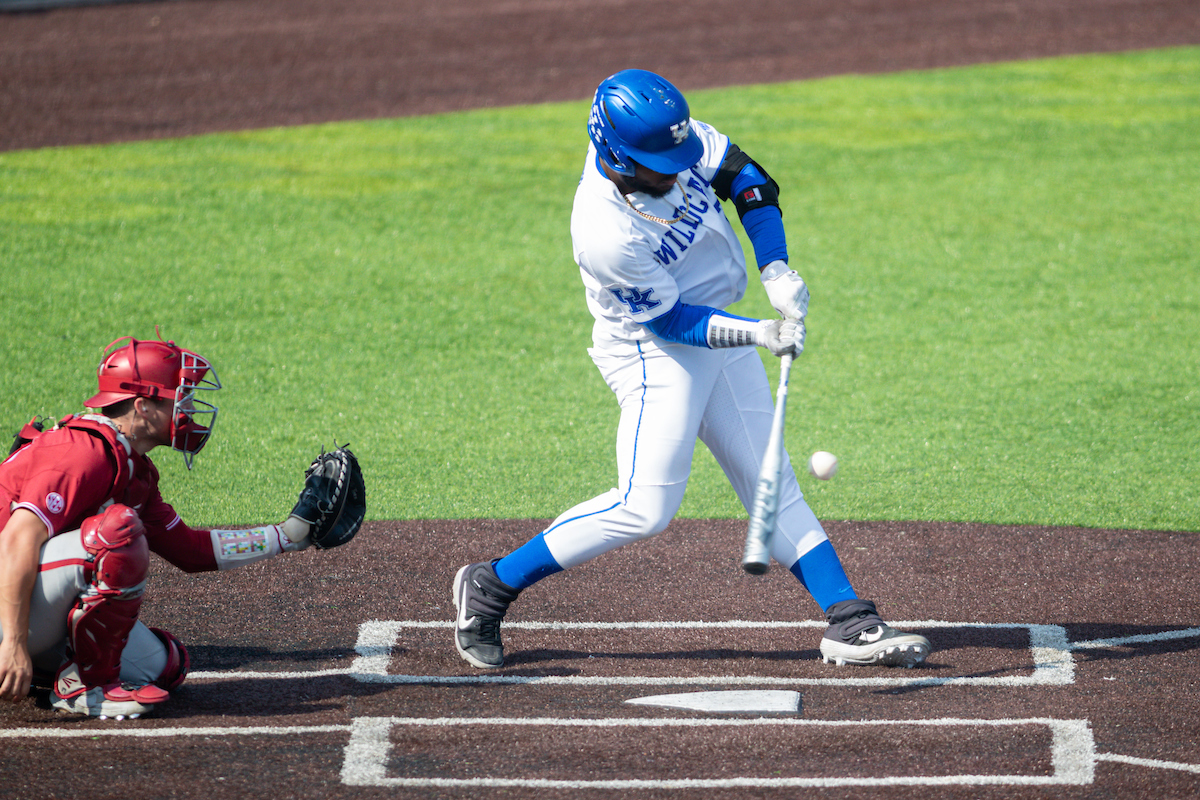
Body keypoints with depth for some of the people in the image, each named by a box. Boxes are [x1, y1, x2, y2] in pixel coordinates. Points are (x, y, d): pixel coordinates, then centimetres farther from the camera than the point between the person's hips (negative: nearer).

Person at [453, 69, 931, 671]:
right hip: (652, 350, -8)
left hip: (723, 334, 8)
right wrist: (757, 334, -28)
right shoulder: (605, 234, -33)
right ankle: (491, 587, 0)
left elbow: (747, 180, -3)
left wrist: (777, 270, -14)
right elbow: (669, 320, -22)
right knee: (645, 508, -12)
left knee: (771, 483, 8)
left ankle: (850, 625, 9)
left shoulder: (668, 137, -15)